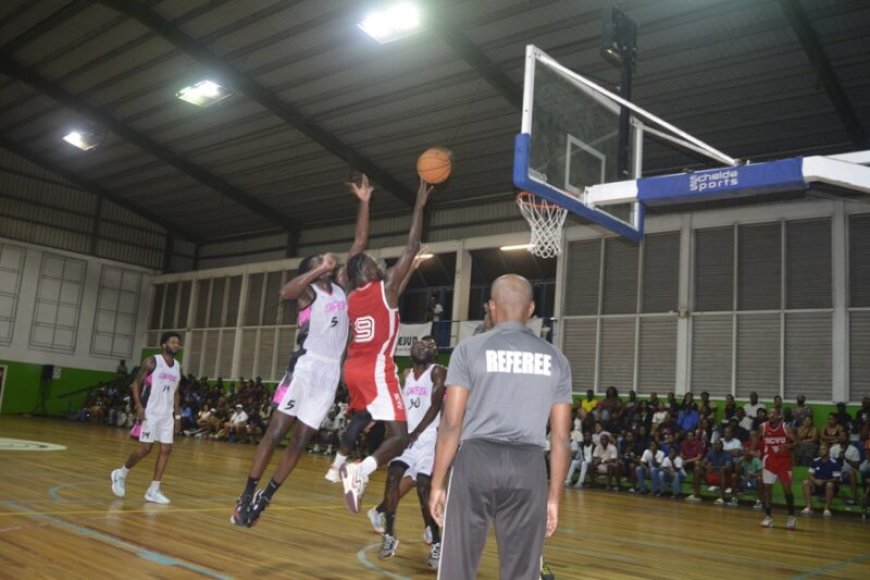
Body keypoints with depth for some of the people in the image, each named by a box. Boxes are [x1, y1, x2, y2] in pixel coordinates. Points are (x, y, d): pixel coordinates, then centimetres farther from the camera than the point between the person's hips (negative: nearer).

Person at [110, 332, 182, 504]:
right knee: (145, 448, -6)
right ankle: (120, 473, 20)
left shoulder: (178, 367, 11)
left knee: (166, 450, -1)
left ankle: (153, 490, 5)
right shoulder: (152, 362, -7)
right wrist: (139, 406, -17)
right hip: (150, 412, -6)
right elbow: (136, 383, -5)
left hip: (167, 414, 6)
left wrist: (177, 415, 12)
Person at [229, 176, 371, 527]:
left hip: (331, 371, 5)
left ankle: (264, 498, 16)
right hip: (306, 366, -5)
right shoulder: (307, 291, 0)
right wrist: (319, 269, -25)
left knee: (301, 439, 6)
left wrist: (364, 203, 10)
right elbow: (284, 292, -25)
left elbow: (360, 243, 15)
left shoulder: (341, 285, 16)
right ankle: (246, 496, 3)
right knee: (276, 431, -5)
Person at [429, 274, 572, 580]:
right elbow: (561, 436, 7)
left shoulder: (470, 349, -1)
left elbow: (451, 423, -6)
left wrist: (437, 483, 2)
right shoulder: (555, 359, 8)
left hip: (477, 460, -2)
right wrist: (554, 496, 14)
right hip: (529, 466, 3)